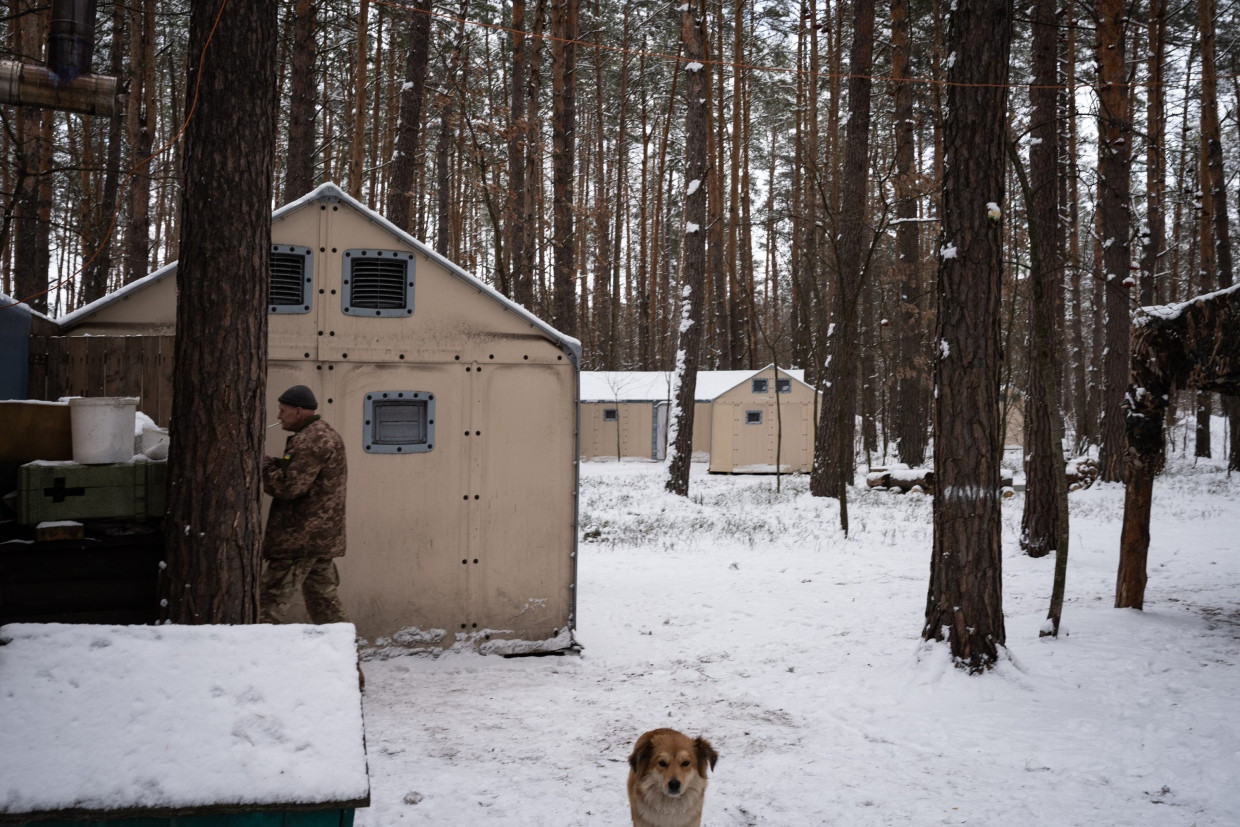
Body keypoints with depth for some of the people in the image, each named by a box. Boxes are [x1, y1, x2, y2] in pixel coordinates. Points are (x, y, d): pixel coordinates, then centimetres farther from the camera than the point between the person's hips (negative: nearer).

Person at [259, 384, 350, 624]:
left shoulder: (309, 441, -16)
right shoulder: (328, 434, 18)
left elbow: (288, 486, -21)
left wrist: (261, 463, -9)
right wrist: (273, 463, 7)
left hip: (301, 537, -10)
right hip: (324, 536, 10)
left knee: (273, 598, -7)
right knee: (323, 596, 15)